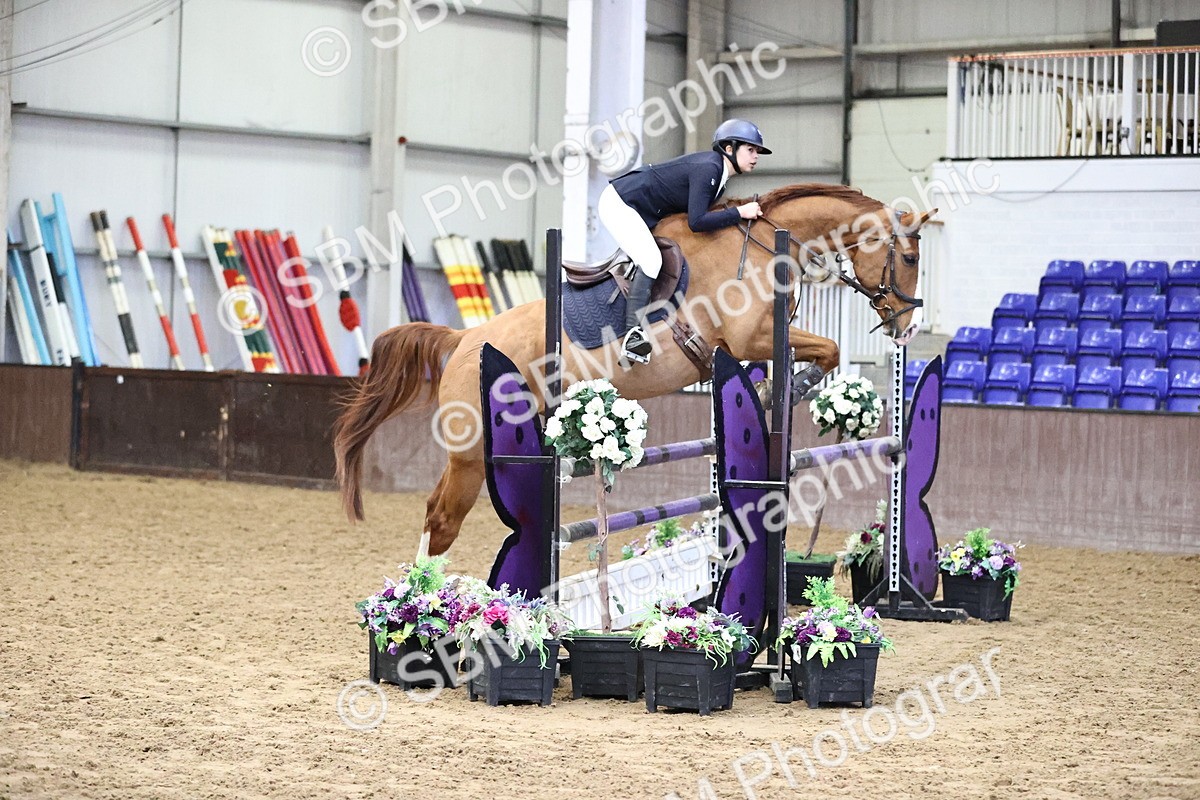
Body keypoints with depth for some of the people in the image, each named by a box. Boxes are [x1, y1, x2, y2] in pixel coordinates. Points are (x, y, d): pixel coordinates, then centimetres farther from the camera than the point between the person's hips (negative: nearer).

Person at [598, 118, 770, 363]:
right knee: (650, 260, -23)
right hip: (619, 203, -11)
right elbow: (696, 222, -29)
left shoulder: (717, 171, 6)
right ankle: (633, 334, -29)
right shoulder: (707, 168, -23)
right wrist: (739, 213, -25)